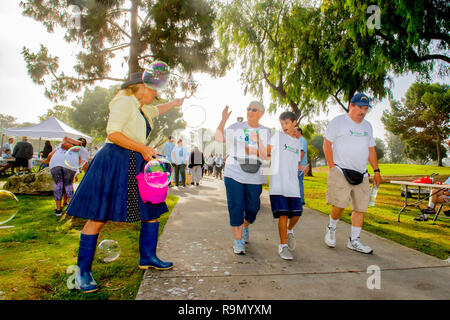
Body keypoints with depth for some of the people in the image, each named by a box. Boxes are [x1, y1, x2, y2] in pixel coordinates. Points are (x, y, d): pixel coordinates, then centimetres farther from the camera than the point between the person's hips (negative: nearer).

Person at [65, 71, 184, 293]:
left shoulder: (142, 108, 20)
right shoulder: (125, 102, -8)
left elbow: (156, 111, 43)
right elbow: (113, 133, -18)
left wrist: (175, 103, 51)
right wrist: (142, 148, -18)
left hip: (136, 166, 10)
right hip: (115, 163, -10)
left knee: (153, 210, 10)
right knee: (99, 217, -5)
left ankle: (148, 257, 24)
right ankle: (83, 270, 7)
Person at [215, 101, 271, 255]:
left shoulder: (265, 131, 11)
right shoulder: (237, 127, 6)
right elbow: (218, 138, -3)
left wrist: (254, 151, -13)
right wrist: (223, 120, -13)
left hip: (255, 176, 2)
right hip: (234, 173, -2)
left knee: (252, 207, 8)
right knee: (236, 207, -4)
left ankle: (245, 227, 40)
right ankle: (238, 240, 7)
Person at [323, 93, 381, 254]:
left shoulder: (367, 126, 18)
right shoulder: (338, 121, -1)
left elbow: (371, 150, 22)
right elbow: (327, 144, -5)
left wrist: (376, 171, 15)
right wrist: (332, 166, -11)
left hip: (362, 174, 6)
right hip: (341, 172, -6)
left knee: (361, 207, 5)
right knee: (340, 204, -13)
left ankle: (354, 241, 17)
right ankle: (331, 228, 16)